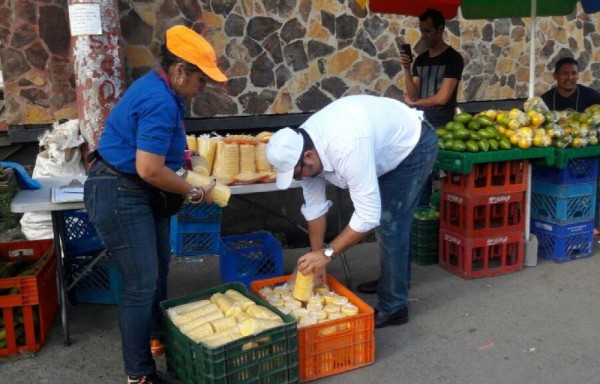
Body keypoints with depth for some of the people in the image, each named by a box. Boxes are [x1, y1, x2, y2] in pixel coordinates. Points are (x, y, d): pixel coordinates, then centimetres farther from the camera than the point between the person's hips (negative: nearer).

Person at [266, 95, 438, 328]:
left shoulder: (347, 149, -42)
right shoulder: (301, 145, -16)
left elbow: (368, 214, -39)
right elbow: (314, 206, -7)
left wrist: (327, 253, -31)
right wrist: (316, 258, -5)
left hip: (414, 145, -8)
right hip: (390, 145, 9)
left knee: (390, 225, -12)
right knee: (386, 220, 19)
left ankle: (392, 307, 0)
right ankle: (393, 280, 39)